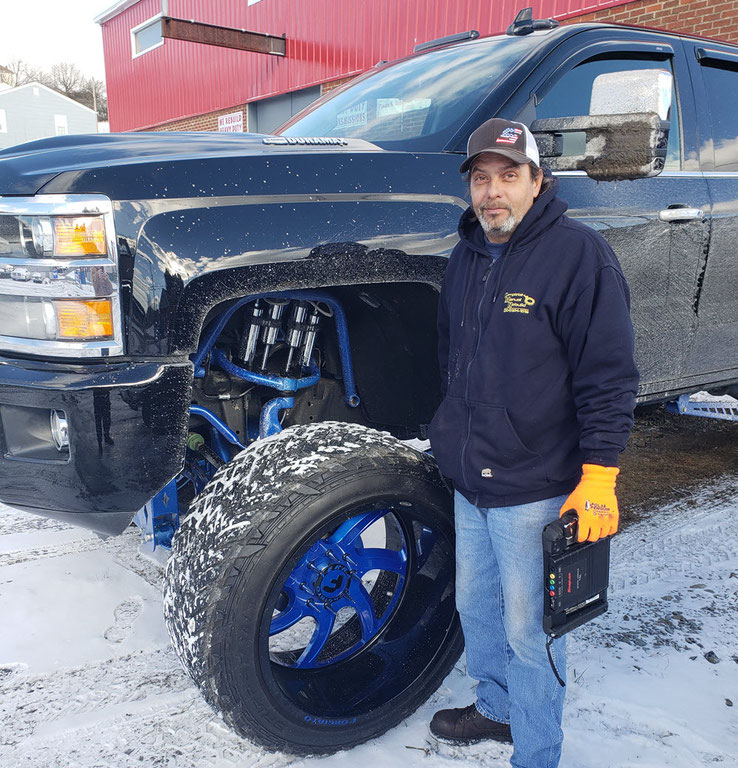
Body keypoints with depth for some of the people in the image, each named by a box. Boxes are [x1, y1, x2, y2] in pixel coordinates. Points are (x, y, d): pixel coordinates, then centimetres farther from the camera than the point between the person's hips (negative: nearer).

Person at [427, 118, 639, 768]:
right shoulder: (467, 257, 10)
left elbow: (609, 377, -15)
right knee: (475, 605, 22)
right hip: (468, 481, 7)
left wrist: (598, 476, -19)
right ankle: (497, 708, 47)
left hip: (535, 489, -7)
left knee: (528, 630, 7)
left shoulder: (578, 253, -13)